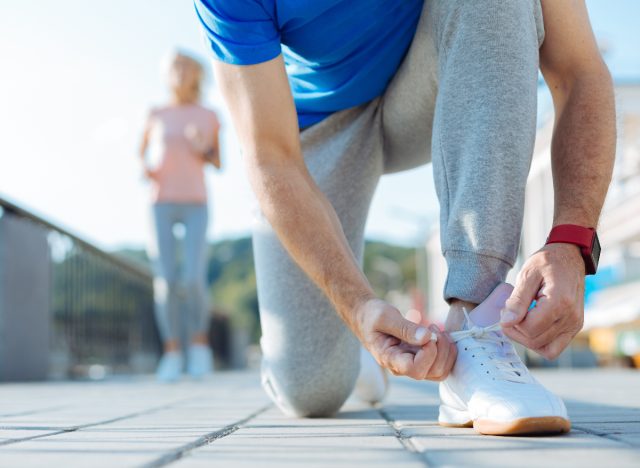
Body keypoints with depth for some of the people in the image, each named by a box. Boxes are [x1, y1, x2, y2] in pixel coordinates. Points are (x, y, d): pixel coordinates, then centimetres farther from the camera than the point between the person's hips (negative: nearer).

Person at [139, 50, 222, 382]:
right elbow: (141, 153, 17)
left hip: (196, 204, -1)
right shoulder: (156, 115, 9)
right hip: (162, 202, 1)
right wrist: (146, 169, -6)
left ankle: (199, 342, 8)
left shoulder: (208, 117, 8)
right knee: (165, 280, -7)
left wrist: (203, 150, -10)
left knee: (193, 280, -13)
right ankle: (172, 352, 3)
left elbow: (218, 162, 11)